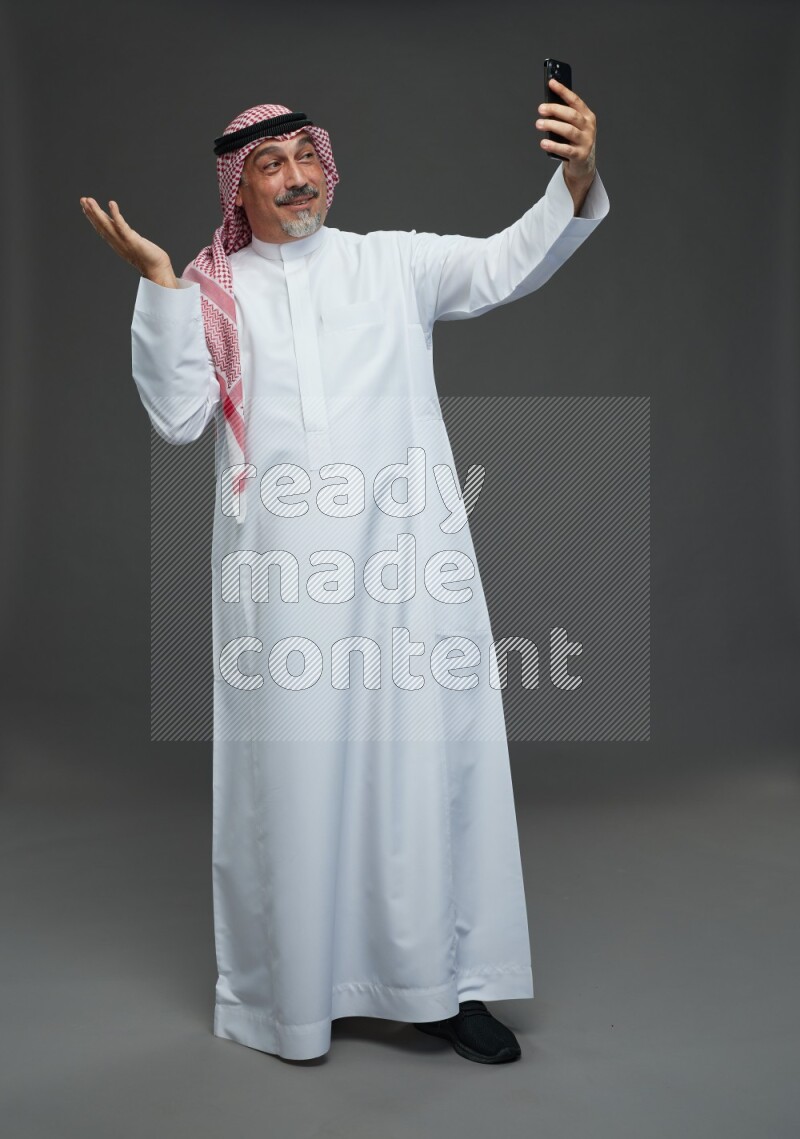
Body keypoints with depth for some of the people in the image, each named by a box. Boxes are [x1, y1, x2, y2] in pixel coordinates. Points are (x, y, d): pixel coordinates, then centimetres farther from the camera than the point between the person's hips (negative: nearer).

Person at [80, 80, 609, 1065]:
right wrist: (157, 280, -5)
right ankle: (284, 993, 19)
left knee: (428, 759, 3)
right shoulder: (213, 292, 12)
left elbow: (508, 263, 3)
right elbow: (178, 415, 2)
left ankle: (440, 981, 16)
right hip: (281, 572, -1)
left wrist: (577, 184, -14)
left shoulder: (394, 262, 14)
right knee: (290, 772, 4)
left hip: (408, 560, 1)